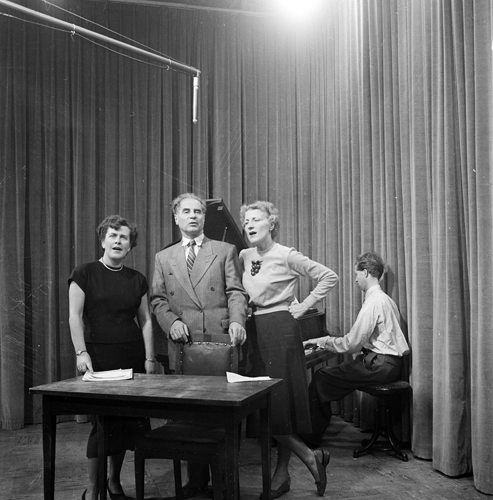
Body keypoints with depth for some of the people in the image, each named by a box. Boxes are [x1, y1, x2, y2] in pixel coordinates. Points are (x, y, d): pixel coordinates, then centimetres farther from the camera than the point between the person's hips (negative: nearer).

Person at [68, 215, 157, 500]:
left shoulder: (137, 280, 9)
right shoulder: (85, 273, -1)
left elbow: (146, 321, 10)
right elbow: (75, 316, -5)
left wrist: (150, 358, 4)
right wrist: (82, 352, -13)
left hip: (133, 357, 4)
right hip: (99, 356, -4)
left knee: (128, 421, 6)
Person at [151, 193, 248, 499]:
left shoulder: (225, 251, 9)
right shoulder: (164, 258, 15)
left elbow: (235, 292, 1)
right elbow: (158, 300, 12)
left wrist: (237, 321, -16)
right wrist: (172, 322, -7)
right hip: (183, 344, 2)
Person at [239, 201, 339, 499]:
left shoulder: (286, 256, -9)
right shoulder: (244, 256, 8)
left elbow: (330, 277, -10)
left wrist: (304, 306, -10)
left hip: (281, 328, -7)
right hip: (256, 329, 7)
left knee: (281, 401, -5)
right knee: (265, 404, 9)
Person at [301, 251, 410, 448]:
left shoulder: (373, 302, -16)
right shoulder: (385, 299, 15)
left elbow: (352, 344, -19)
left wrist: (322, 341, -6)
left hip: (379, 365, -10)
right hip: (389, 362, 10)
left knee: (321, 378, -4)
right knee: (331, 373, 14)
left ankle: (311, 438, 6)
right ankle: (313, 432, 18)